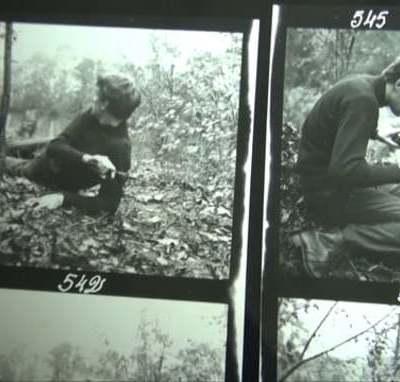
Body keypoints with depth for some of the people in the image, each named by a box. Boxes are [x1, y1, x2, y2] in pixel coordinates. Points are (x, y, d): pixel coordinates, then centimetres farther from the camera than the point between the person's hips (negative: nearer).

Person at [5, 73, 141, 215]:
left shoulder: (120, 148, -41)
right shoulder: (91, 116, -25)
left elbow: (110, 204, -42)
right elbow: (54, 146, -29)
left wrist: (64, 198, -47)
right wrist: (86, 158, -48)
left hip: (63, 187, -2)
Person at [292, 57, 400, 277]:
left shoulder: (364, 85, 5)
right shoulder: (363, 100, -26)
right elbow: (345, 170, -34)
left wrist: (375, 133, 17)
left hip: (330, 174, 11)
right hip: (328, 192, -11)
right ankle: (328, 243, -24)